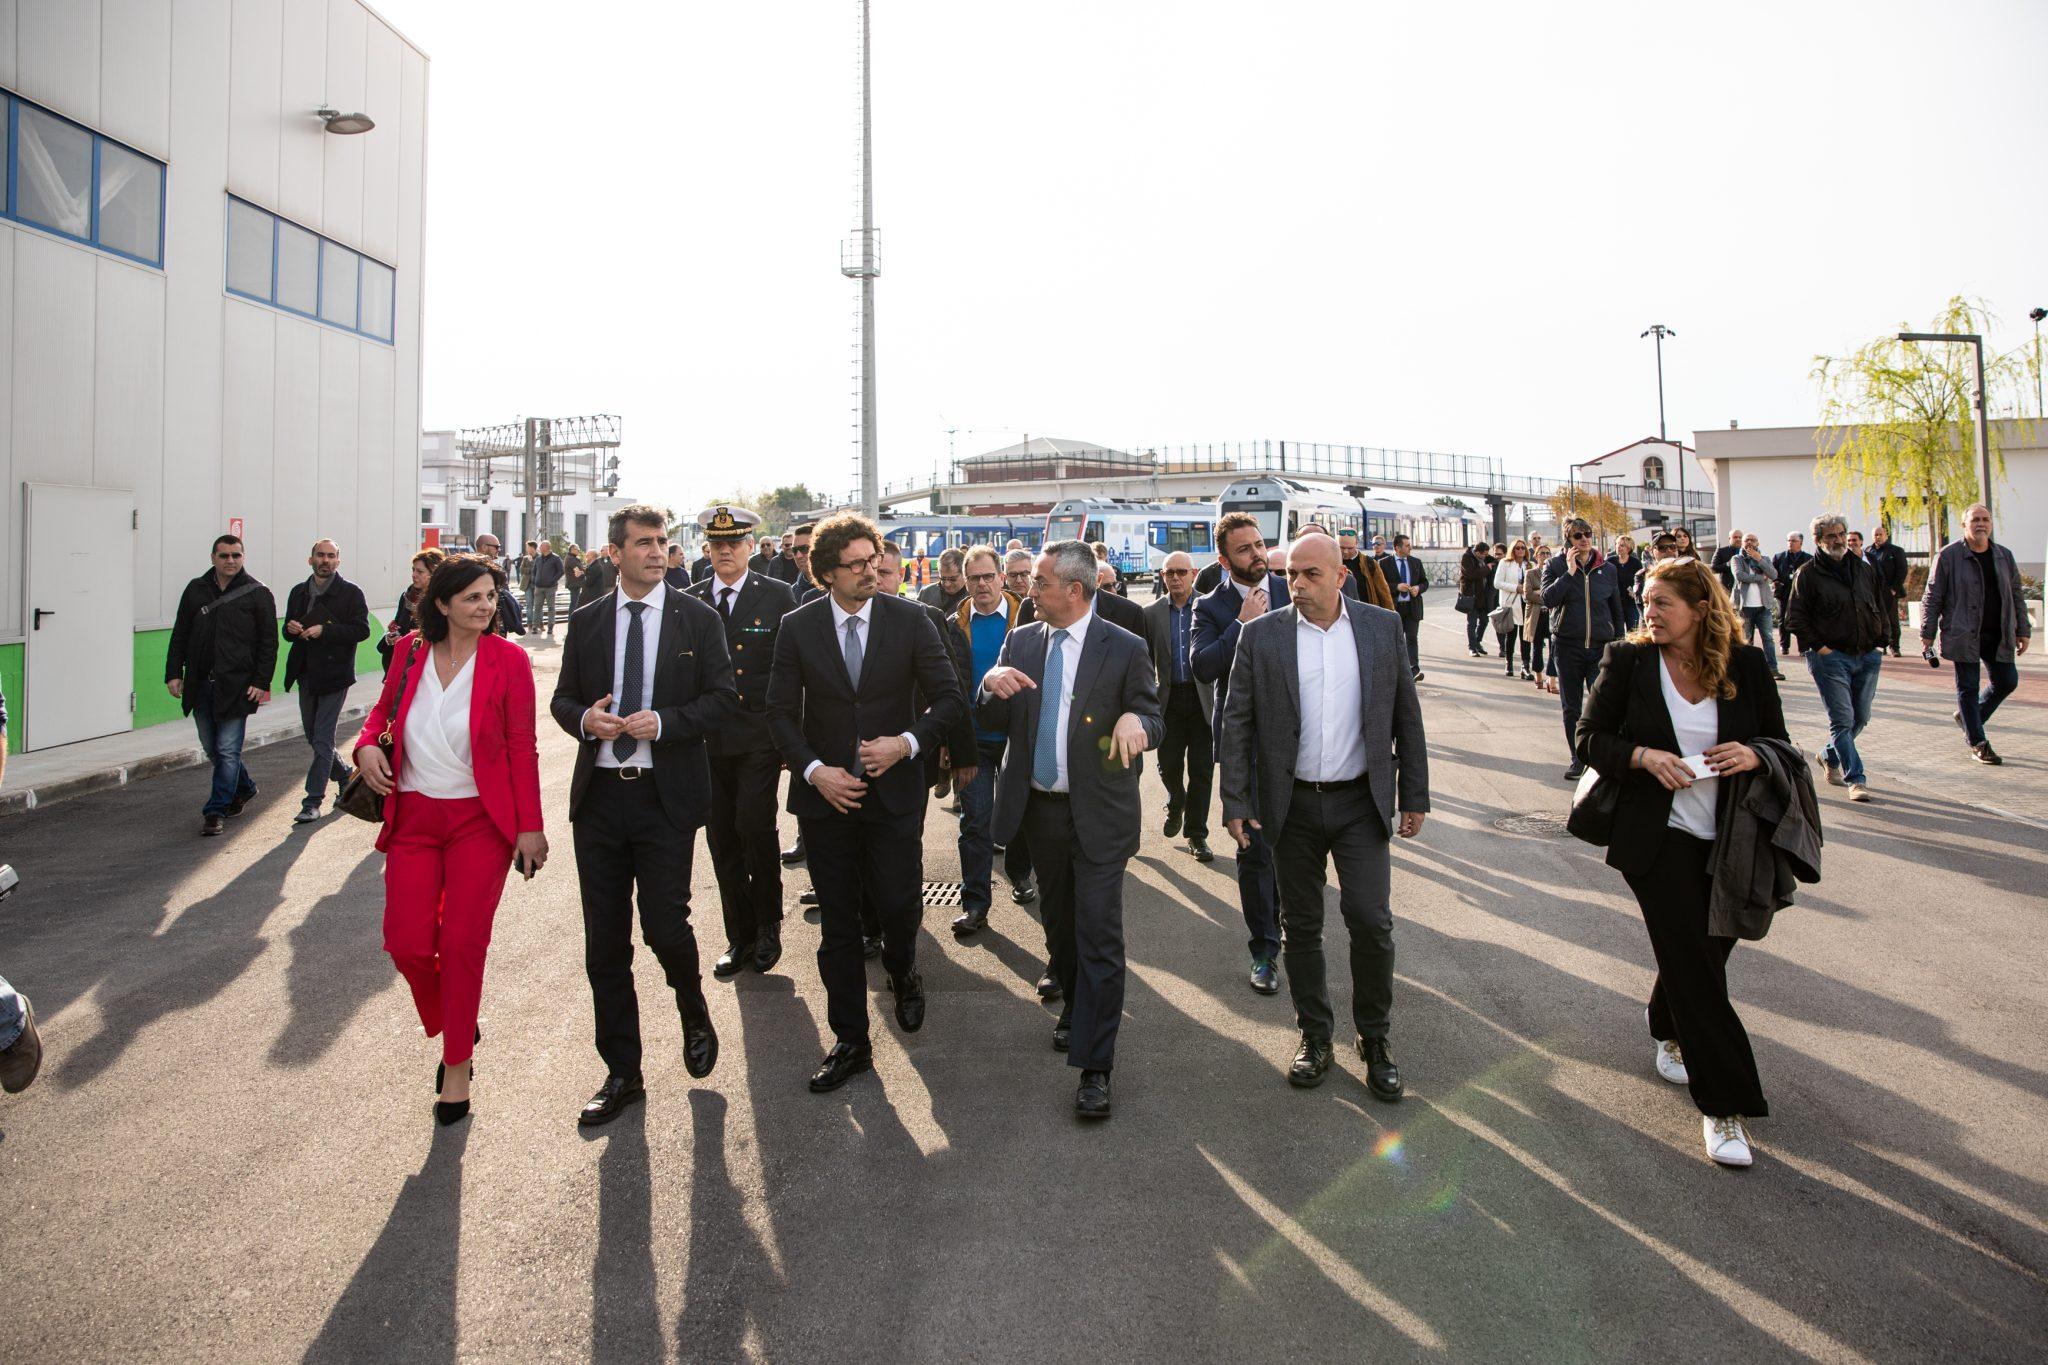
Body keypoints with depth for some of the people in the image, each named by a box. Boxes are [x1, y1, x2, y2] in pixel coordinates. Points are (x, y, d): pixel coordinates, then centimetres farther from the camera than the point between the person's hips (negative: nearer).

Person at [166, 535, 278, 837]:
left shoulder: (257, 594, 0)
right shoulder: (196, 590, 11)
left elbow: (268, 642, -2)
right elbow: (180, 635, 14)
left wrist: (261, 682, -9)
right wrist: (174, 672, 6)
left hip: (236, 686, -5)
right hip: (200, 685, 5)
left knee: (227, 750, -5)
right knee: (211, 748, 14)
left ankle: (216, 812, 2)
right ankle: (243, 788, 35)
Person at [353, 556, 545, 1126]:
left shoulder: (508, 660, -7)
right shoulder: (411, 650, 2)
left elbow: (522, 748, -6)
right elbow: (383, 710, 18)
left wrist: (531, 826, -8)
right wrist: (367, 744, -5)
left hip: (480, 820, -3)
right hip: (414, 816, 3)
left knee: (462, 944, -1)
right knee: (407, 942, 0)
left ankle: (456, 1069, 18)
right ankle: (455, 1029, 31)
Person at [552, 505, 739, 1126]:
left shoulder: (698, 619, 1)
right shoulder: (586, 622, 9)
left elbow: (724, 698, -3)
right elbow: (562, 697, 13)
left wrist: (664, 722, -16)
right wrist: (584, 718, -9)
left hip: (666, 795, -3)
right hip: (598, 795, 3)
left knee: (665, 927, -6)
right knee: (604, 944, 8)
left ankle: (695, 1016, 29)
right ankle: (622, 1073, 23)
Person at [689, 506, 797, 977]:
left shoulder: (777, 596, 0)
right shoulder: (689, 600, 7)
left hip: (759, 738, -3)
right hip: (708, 739, 3)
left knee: (755, 827, -11)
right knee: (722, 838, 8)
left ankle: (768, 924, 12)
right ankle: (740, 937, 22)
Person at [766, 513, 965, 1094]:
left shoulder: (910, 619, -5)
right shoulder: (797, 627, -2)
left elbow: (950, 698, -3)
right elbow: (781, 712, 1)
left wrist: (907, 742, -17)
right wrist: (814, 770, -12)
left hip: (894, 791, -1)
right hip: (825, 793, 1)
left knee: (900, 906, 4)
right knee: (837, 926, 9)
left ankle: (902, 971, 41)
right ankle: (851, 1042, 24)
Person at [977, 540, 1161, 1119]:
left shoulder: (1125, 649, -8)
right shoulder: (1020, 642, 5)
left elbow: (1153, 719, -4)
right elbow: (991, 723, 6)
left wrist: (1135, 720, -28)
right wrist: (991, 686, -17)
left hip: (1098, 814, -5)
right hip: (1039, 807, 5)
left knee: (1099, 936, -5)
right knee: (1059, 925, 20)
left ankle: (1094, 1065, 4)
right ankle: (1076, 1008, 43)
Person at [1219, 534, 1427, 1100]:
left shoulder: (1384, 627, 1)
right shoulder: (1261, 635, -2)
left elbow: (1406, 715, 6)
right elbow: (1237, 723, -1)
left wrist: (1414, 795, 5)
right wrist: (1236, 802, -6)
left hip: (1361, 800, 0)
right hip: (1294, 804, 0)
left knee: (1370, 919, -4)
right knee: (1301, 925, 9)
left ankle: (1374, 1037, 19)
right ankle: (1314, 1036, 27)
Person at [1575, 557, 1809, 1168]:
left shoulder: (1746, 666, -1)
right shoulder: (1628, 660, -4)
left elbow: (1780, 745, 6)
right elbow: (1590, 737, -1)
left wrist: (1754, 755, -17)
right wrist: (1643, 756, -19)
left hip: (1727, 842, 3)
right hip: (1658, 838, -3)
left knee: (1704, 951, 15)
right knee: (1694, 965, -4)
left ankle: (1667, 1030, 48)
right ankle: (1725, 1104, 6)